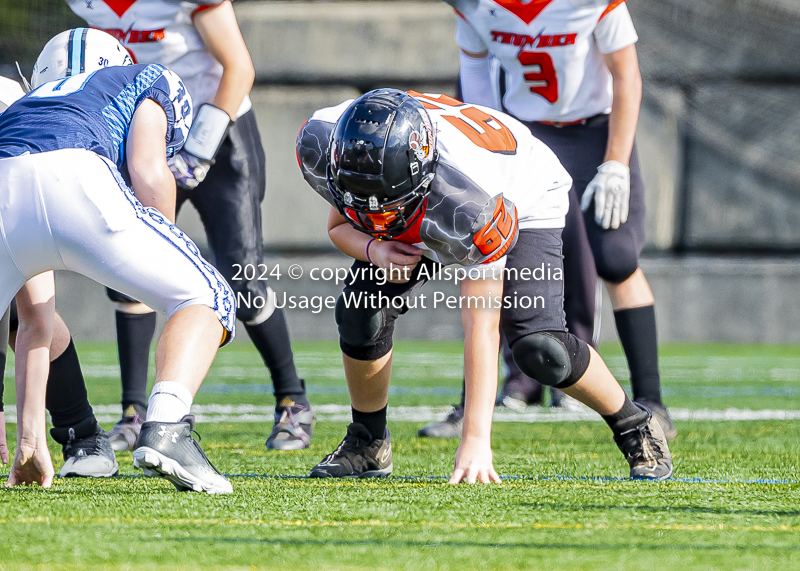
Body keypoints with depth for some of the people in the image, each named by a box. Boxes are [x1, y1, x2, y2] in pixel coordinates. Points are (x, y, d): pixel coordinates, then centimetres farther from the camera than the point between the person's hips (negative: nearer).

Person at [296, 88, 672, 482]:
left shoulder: (470, 199, -45)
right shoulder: (321, 148, -32)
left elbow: (481, 325, -40)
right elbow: (341, 224, -9)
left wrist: (476, 438, -43)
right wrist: (373, 249, -34)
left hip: (524, 202, -5)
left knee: (537, 348, -21)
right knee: (362, 312, -17)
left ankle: (633, 427, 5)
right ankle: (367, 442, 7)